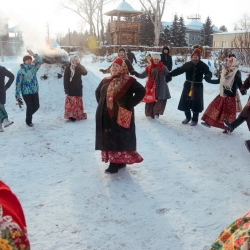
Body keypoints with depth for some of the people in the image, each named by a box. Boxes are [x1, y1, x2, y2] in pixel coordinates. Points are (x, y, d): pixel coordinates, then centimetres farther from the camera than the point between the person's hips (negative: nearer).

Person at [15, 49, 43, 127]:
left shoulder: (33, 68, 3)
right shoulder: (21, 71, -12)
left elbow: (40, 61, -9)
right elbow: (18, 83, -12)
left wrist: (34, 55, -23)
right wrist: (17, 95, -14)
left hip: (35, 91, 5)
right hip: (26, 93, -5)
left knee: (36, 106, 9)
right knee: (30, 107, 0)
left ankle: (29, 115, 39)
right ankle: (28, 121, 23)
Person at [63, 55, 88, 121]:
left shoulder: (79, 68, 9)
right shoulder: (68, 68, -4)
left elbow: (85, 73, -7)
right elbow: (65, 79, -7)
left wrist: (79, 65, -14)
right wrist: (66, 89, -14)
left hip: (78, 88, 4)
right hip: (71, 88, -4)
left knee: (78, 102, 8)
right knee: (71, 102, -8)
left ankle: (78, 115, 16)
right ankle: (71, 115, -6)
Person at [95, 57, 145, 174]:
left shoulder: (128, 81, -5)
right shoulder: (106, 81, 14)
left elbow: (141, 91, -15)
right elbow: (98, 92, 30)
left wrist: (129, 104, -15)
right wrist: (101, 104, 16)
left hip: (120, 116, -7)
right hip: (106, 116, 7)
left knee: (119, 138, -4)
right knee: (108, 139, 9)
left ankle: (116, 163, 1)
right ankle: (118, 161, 21)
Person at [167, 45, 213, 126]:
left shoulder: (203, 65, -6)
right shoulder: (188, 64, 0)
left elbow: (208, 73, -10)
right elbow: (179, 70, 3)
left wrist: (207, 76, -35)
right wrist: (169, 74, -4)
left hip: (197, 86, -3)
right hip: (188, 86, 3)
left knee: (196, 103, 2)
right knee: (185, 102, 6)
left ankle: (195, 120, 20)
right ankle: (188, 117, 29)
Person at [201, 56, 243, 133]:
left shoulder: (236, 72, -8)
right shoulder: (225, 70, 9)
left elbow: (239, 83, -11)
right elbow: (219, 81, 20)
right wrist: (209, 80, 20)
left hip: (230, 96, -6)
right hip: (222, 94, 6)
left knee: (228, 111, 0)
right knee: (215, 106, 7)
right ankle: (209, 122, 16)